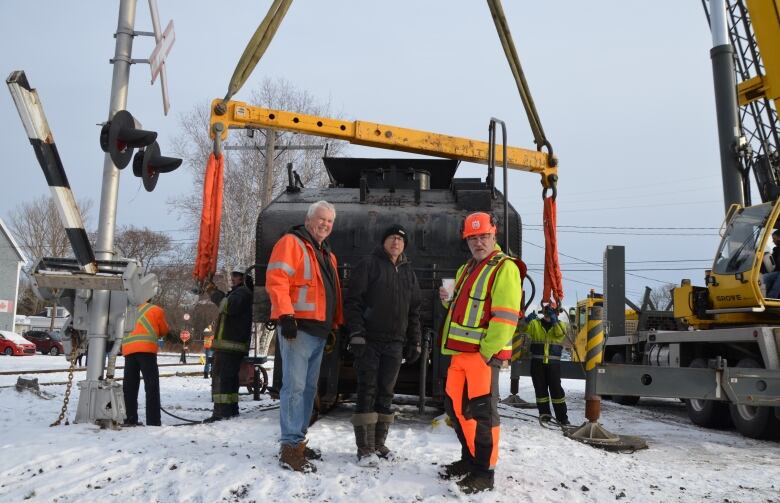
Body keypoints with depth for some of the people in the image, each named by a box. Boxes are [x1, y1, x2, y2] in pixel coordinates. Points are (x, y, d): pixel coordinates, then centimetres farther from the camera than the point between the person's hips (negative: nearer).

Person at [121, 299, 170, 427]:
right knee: (151, 385, -2)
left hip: (128, 348, 4)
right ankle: (153, 421, -7)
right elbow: (164, 331, 20)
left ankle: (129, 419, 7)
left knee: (130, 386, 9)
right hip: (146, 348, -4)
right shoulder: (157, 310, 12)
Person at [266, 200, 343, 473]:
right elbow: (276, 280, -16)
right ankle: (291, 447, -7)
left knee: (308, 388, 13)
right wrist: (286, 316, -24)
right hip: (298, 328, -9)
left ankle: (298, 440, 22)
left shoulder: (327, 255, 23)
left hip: (319, 331, 9)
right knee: (295, 386, -10)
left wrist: (338, 324, 20)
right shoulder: (291, 243, -4)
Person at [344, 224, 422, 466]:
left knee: (386, 393, 7)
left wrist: (414, 342, 13)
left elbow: (414, 310, 20)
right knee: (367, 392, -6)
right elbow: (353, 301, -8)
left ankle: (378, 443, 16)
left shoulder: (409, 273, 17)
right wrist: (356, 334, -17)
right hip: (369, 340, -5)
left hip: (395, 343, 5)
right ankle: (365, 449, -2)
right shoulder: (368, 265, 0)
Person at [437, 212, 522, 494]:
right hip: (460, 351, 9)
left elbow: (505, 316, -17)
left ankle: (484, 472, 7)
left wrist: (487, 352, -20)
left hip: (484, 353, -9)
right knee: (455, 405, 14)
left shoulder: (505, 268, -8)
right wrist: (449, 301, 7)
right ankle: (470, 458, 30)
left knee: (482, 411, -4)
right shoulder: (466, 270, 19)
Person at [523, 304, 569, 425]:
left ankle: (562, 417, 5)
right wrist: (528, 320, -27)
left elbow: (561, 333, -14)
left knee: (556, 389, -1)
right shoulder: (535, 324, 10)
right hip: (537, 362, 1)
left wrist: (554, 320, -26)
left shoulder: (559, 324, 8)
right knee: (540, 389, 6)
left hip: (553, 363, -1)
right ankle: (544, 414, 16)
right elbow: (524, 328, -8)